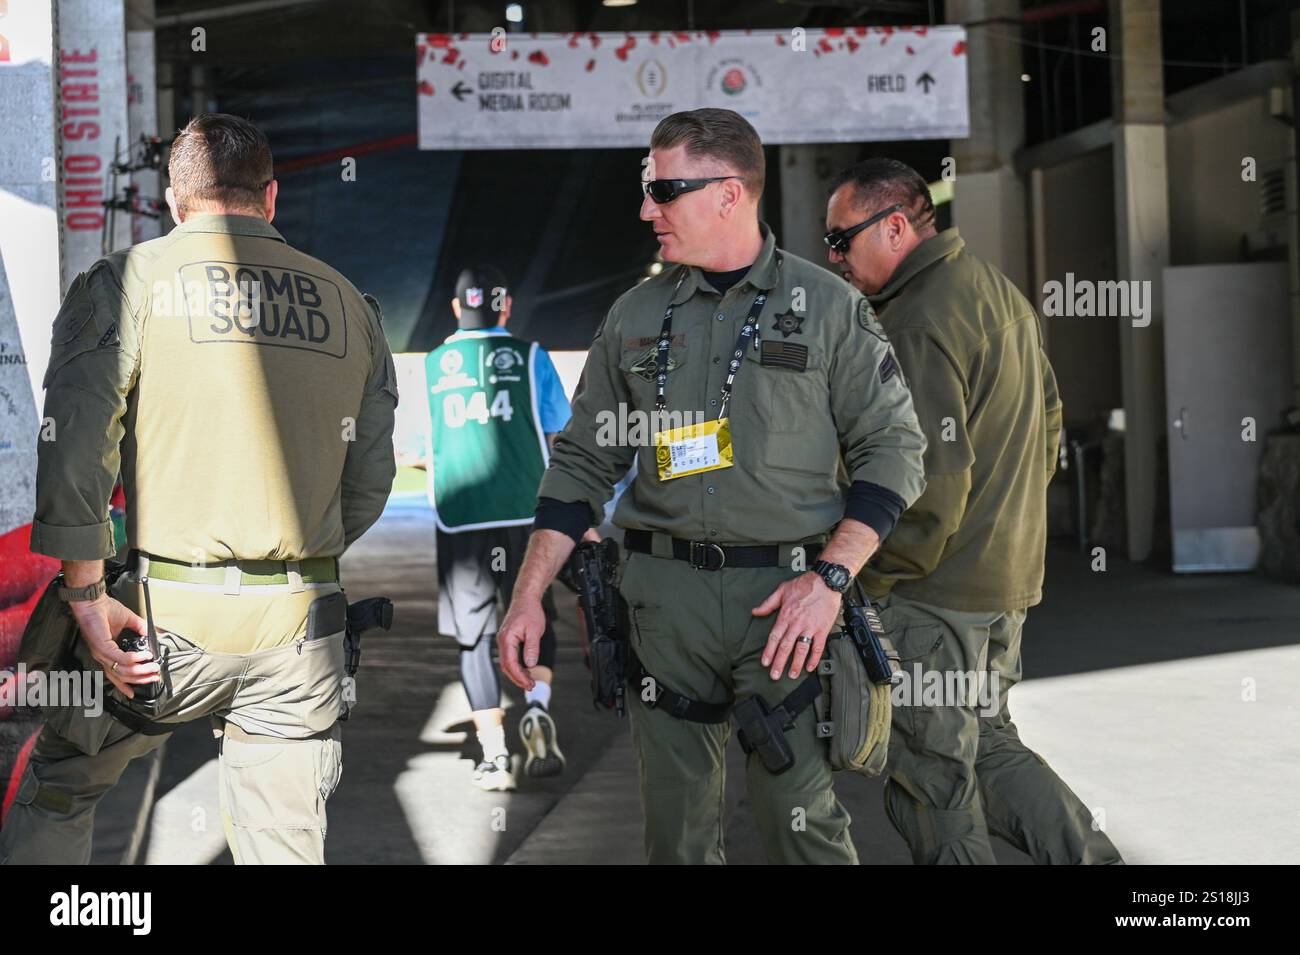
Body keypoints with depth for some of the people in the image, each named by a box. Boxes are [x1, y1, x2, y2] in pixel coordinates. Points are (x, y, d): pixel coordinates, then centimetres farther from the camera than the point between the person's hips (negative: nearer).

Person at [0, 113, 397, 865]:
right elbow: (372, 477, 12)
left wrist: (86, 591, -6)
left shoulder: (130, 281, 0)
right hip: (302, 630, 3)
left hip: (168, 612, -3)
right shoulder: (349, 303, 11)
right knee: (287, 843, 10)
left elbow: (75, 443, -11)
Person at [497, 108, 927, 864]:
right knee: (677, 826, 7)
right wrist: (529, 596, 5)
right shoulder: (636, 316, 11)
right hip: (665, 597, 3)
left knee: (803, 818, -5)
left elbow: (893, 450, 0)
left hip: (786, 597, -3)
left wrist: (829, 577, -11)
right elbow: (583, 462, 13)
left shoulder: (829, 306, 2)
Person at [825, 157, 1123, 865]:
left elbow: (932, 472, -23)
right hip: (1009, 576, 10)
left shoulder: (919, 322, -18)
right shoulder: (999, 290, 13)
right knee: (988, 745, 18)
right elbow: (1049, 419, 21)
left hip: (935, 591, -10)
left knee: (932, 777, 0)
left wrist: (876, 577, -13)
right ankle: (1093, 859, 13)